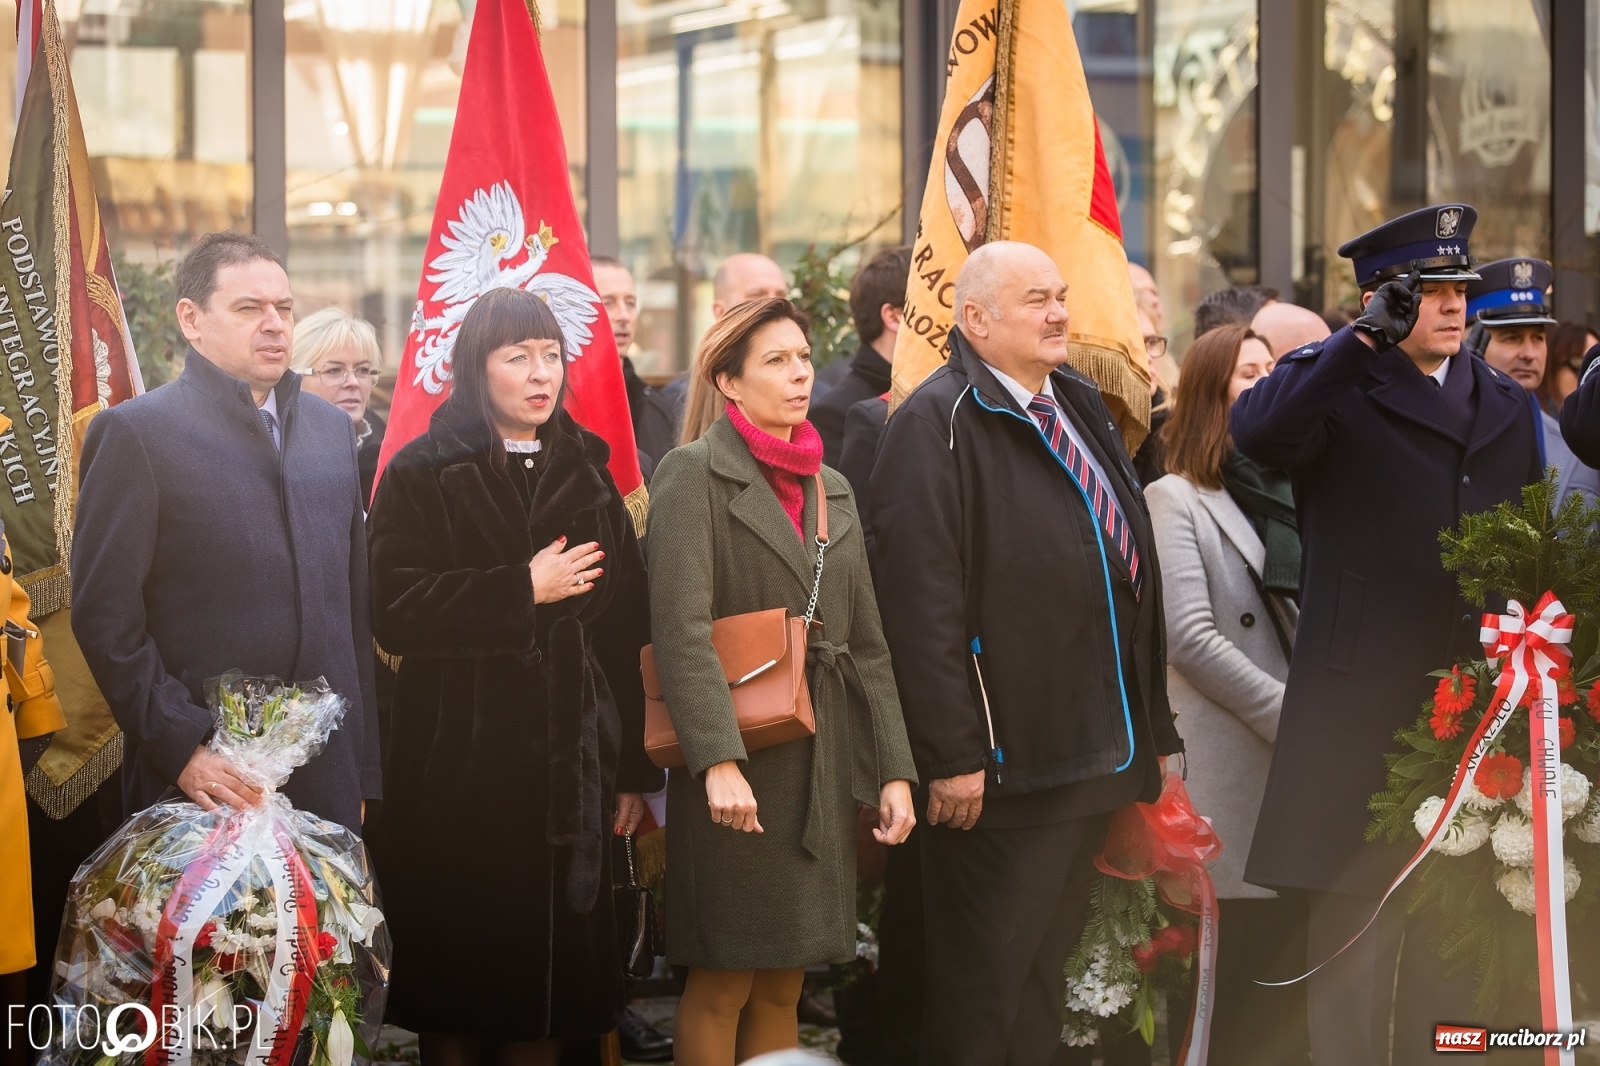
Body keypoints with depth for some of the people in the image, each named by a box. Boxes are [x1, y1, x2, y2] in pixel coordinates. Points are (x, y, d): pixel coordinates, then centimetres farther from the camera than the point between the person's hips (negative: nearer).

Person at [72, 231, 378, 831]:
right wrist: (181, 747, -15)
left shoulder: (331, 427, 15)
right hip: (201, 777, -5)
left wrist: (363, 767, 13)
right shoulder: (134, 433, -3)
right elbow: (105, 615, -8)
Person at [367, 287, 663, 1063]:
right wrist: (523, 590, -13)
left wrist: (632, 768, 4)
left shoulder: (588, 476, 12)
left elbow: (625, 631, 8)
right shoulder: (423, 475, 1)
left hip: (567, 761, 3)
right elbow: (395, 611, -12)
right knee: (459, 974, 1)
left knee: (550, 967, 2)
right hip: (459, 762, -3)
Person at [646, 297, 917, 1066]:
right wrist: (719, 761, -25)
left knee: (782, 987, 8)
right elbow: (681, 629, -15)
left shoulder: (833, 490, 16)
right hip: (738, 768, -6)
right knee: (722, 985, -2)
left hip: (823, 767, 6)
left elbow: (867, 642, 15)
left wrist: (894, 769, 7)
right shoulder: (695, 474, -5)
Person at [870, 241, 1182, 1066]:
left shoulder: (1081, 406, 15)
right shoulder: (938, 423, -13)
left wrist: (1151, 724, 18)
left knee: (1045, 971, 17)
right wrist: (952, 755, -23)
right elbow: (922, 602, -19)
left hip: (1096, 750, 8)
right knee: (983, 979, -1)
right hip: (1002, 766, -8)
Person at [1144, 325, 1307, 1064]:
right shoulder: (1176, 500, 0)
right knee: (1226, 993, -4)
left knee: (1285, 976, 4)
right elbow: (1191, 639, -11)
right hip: (1228, 770, -6)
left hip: (1299, 765, 6)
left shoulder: (1288, 494, 19)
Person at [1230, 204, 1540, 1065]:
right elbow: (1255, 430, -23)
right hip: (1361, 702, -5)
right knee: (1352, 908, -4)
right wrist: (1365, 338, -25)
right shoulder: (1334, 386, -1)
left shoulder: (1508, 407, 15)